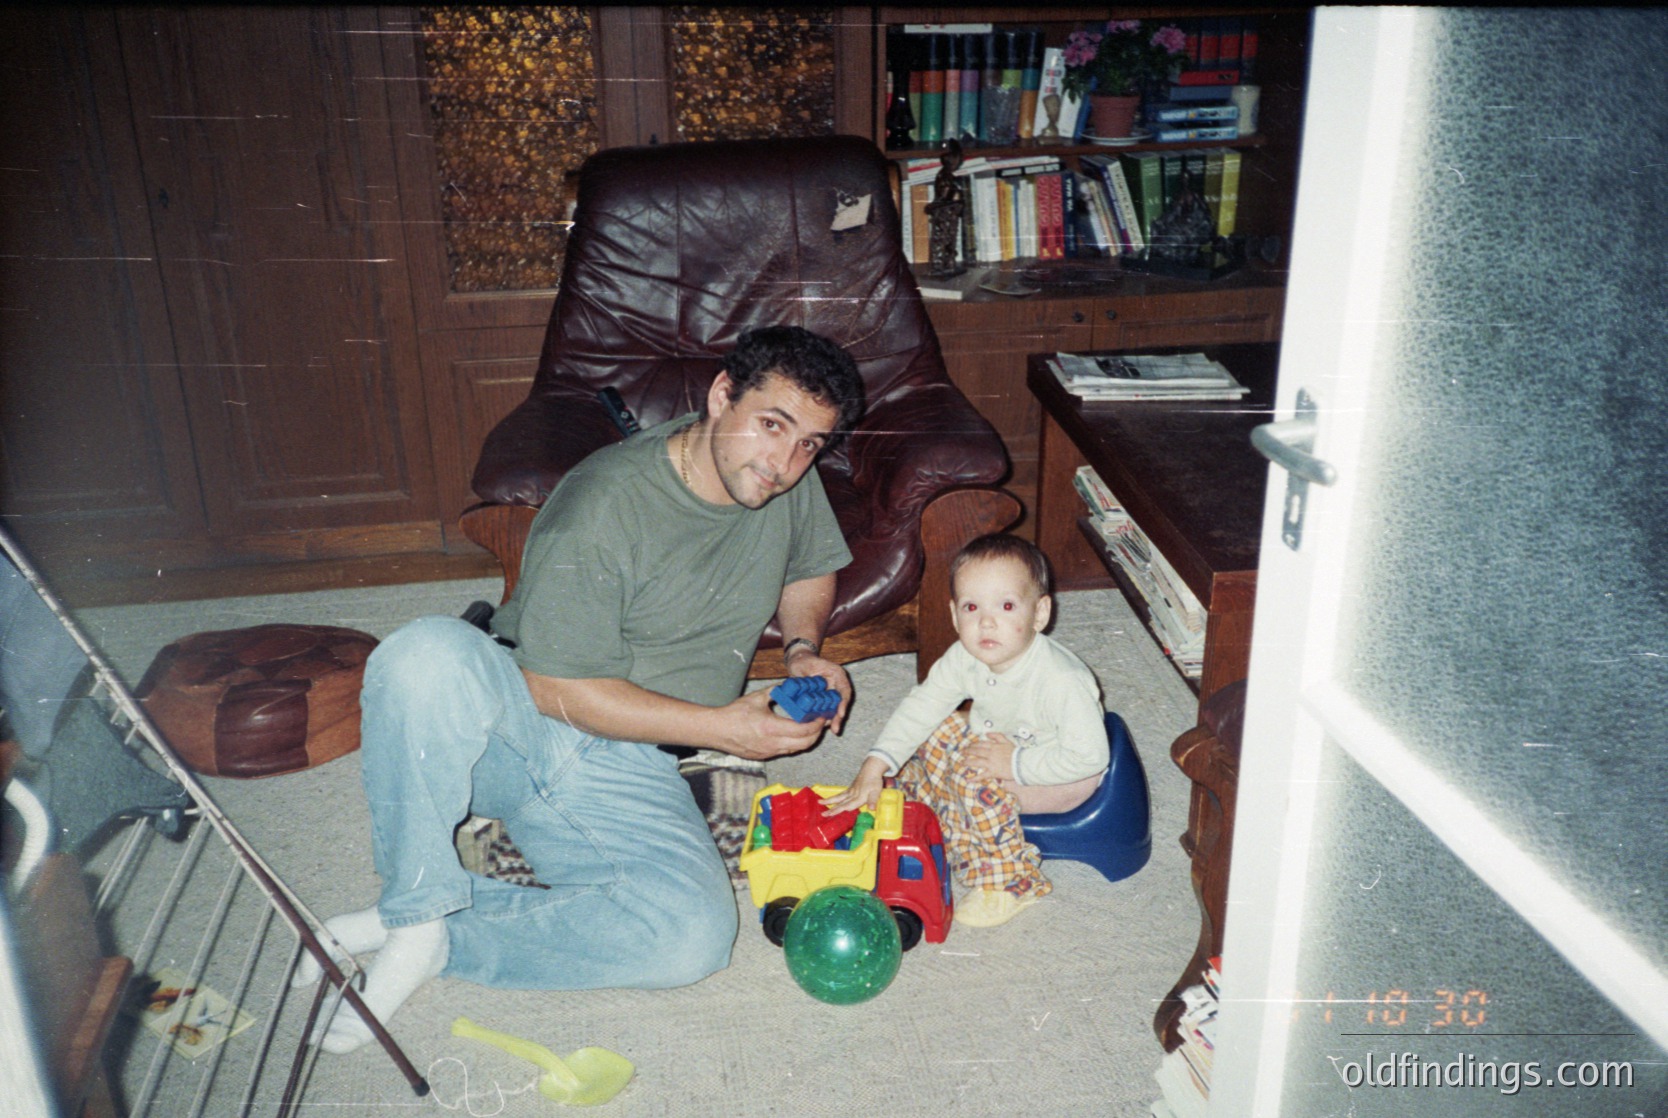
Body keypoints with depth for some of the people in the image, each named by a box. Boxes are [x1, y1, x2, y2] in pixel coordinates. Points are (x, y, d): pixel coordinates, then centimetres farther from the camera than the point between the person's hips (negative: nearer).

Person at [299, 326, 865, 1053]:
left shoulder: (792, 487, 0)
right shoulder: (605, 507, -19)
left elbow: (810, 572, 22)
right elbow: (558, 689, -17)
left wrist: (804, 648, 0)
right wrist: (722, 726, -18)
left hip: (627, 773, 4)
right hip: (519, 721, -4)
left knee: (695, 936, -25)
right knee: (429, 655, -38)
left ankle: (440, 939, -8)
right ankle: (418, 907, -16)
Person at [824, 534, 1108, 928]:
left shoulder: (1061, 682, -36)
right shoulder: (966, 659, -17)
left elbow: (1090, 755, -33)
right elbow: (921, 706, -11)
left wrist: (1016, 763, -30)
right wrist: (875, 765, -20)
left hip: (1066, 776, -8)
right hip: (1002, 741, 8)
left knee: (978, 781, -28)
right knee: (932, 735, -1)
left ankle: (1009, 882, -9)